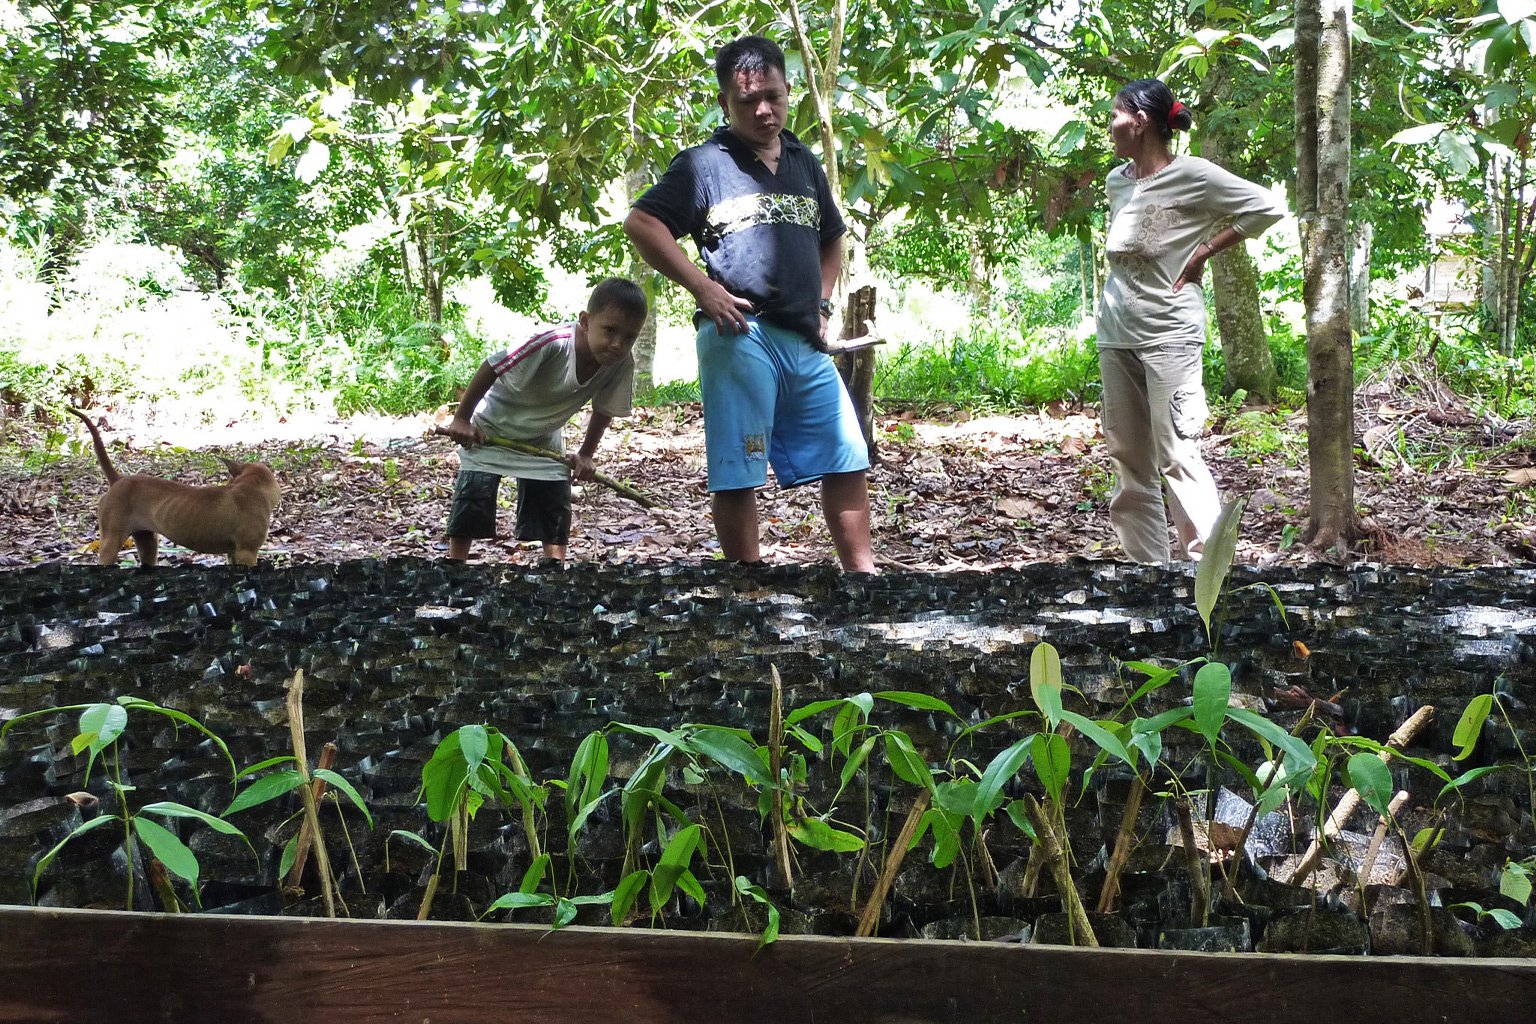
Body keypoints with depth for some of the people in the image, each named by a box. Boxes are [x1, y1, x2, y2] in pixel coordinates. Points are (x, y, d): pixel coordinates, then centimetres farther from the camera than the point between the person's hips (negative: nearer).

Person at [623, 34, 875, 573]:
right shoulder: (705, 163, -1)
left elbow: (832, 241, 31)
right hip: (739, 336, -6)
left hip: (805, 342, 6)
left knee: (847, 460, 7)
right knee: (738, 472, -3)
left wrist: (822, 303, 15)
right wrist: (704, 287, -12)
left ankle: (862, 572, 16)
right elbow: (640, 222, -9)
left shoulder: (805, 163, 18)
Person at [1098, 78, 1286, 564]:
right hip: (1116, 332, 7)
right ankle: (1146, 564, 17)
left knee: (1177, 455, -12)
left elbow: (1268, 208, -9)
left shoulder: (1192, 175, -8)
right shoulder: (1117, 180, 12)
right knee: (1129, 458, 9)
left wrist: (1203, 253, -9)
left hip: (1168, 332, -7)